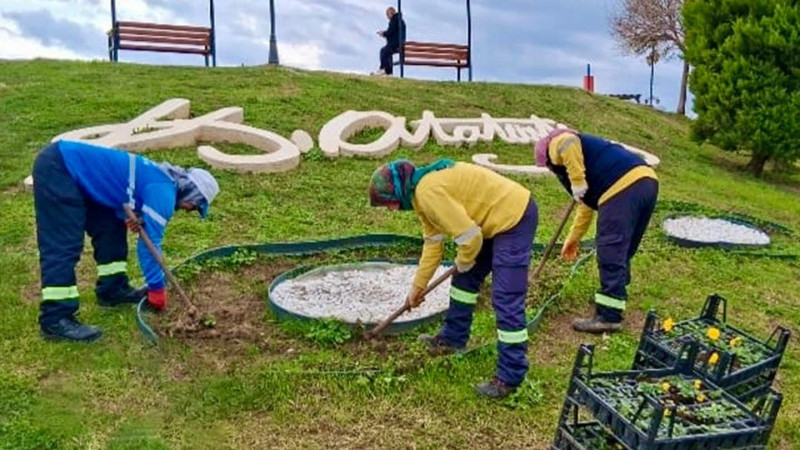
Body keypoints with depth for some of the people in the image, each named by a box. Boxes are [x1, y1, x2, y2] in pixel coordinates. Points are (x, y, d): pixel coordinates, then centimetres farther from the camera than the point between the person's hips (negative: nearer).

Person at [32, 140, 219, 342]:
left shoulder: (160, 178, 14)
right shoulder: (164, 191, -14)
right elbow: (149, 241, -14)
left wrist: (132, 218, -3)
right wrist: (157, 288, -6)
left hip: (68, 166, 10)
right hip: (57, 168, -10)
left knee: (110, 225, 14)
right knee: (63, 247, -13)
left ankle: (112, 288, 21)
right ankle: (55, 319, -13)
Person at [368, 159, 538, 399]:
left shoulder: (428, 192, -24)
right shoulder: (421, 192, 9)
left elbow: (469, 236, -25)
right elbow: (433, 242, 17)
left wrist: (463, 263, -4)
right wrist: (417, 286, 21)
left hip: (514, 217, -11)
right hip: (495, 217, 11)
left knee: (506, 300, -9)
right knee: (465, 278, 20)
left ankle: (510, 377, -1)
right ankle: (452, 338, 36)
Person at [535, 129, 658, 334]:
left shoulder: (557, 145, 13)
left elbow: (569, 144, -17)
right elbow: (587, 205, 42)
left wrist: (577, 184, -9)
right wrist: (574, 238, 50)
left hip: (622, 187, -10)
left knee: (610, 252, -4)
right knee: (622, 251, 21)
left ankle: (609, 317, -1)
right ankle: (613, 299, 36)